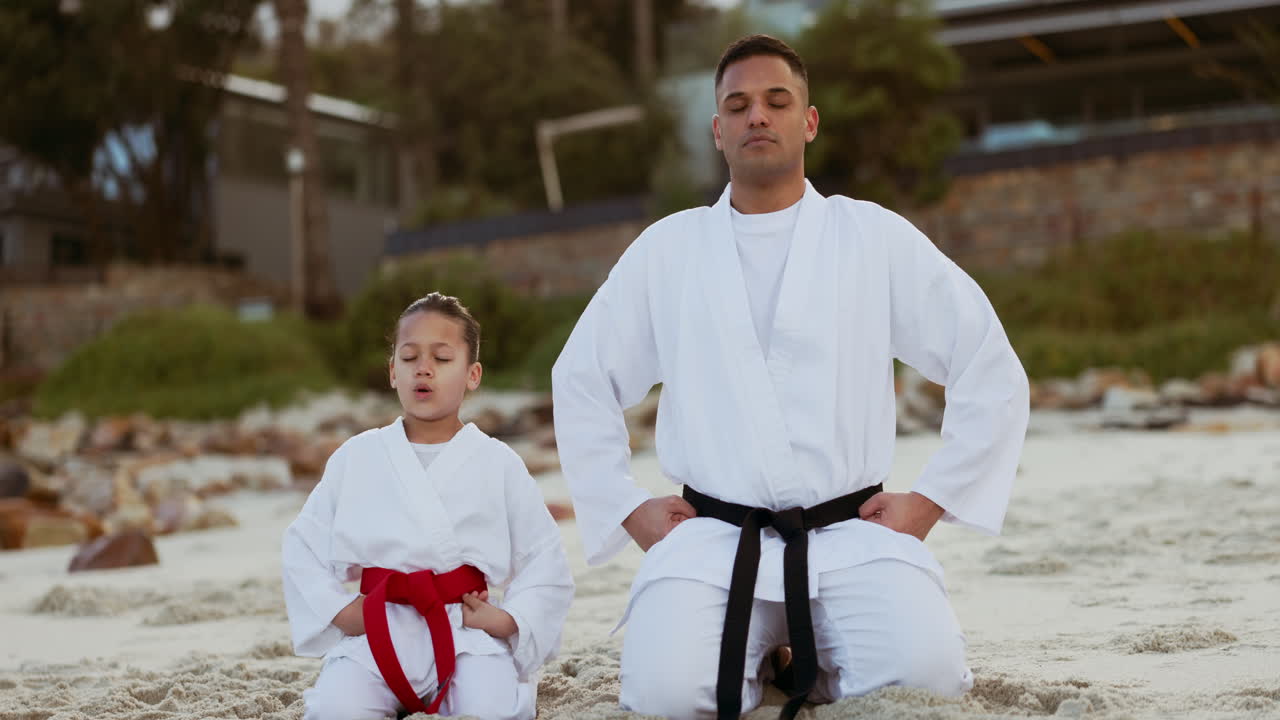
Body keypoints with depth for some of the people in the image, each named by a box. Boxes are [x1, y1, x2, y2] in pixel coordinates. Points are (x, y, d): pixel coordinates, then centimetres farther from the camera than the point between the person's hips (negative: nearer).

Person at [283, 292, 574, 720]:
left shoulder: (498, 463, 3)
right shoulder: (356, 458, 6)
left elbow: (544, 561, 5)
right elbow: (302, 548, 10)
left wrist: (507, 619, -9)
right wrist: (339, 612, -3)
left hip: (469, 629, 0)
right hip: (379, 631, 0)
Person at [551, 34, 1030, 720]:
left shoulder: (874, 238, 5)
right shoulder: (667, 250, 9)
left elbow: (993, 373, 7)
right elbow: (581, 381, 15)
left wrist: (929, 501, 2)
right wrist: (628, 509, 7)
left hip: (853, 535, 0)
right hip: (712, 539, 1)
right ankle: (752, 659, 12)